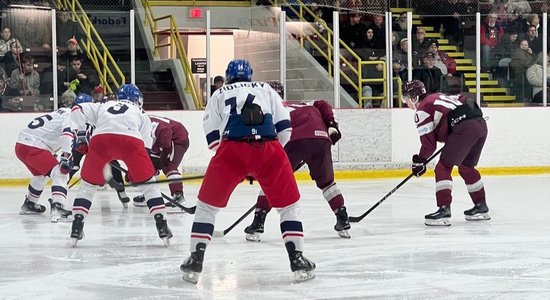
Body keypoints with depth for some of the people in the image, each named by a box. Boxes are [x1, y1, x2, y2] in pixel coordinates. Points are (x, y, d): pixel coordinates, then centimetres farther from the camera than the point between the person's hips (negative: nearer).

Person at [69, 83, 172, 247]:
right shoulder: (140, 113, 35)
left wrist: (78, 132, 19)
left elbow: (78, 110, 24)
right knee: (149, 183, 16)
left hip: (100, 139, 1)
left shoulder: (103, 106, 39)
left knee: (88, 184, 20)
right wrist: (133, 172, 34)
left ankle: (76, 227, 11)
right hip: (130, 140, -1)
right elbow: (146, 145, 28)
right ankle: (162, 227, 9)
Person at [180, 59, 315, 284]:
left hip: (231, 150, 0)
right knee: (288, 205, 17)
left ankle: (195, 260, 10)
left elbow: (212, 138, 16)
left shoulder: (219, 95, 26)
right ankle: (298, 260, 8)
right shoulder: (266, 90, 28)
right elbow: (284, 129, 17)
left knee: (207, 204, 16)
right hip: (269, 150, 0)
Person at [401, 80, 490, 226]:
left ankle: (444, 210, -12)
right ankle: (481, 207, 32)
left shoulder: (422, 110, 4)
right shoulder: (438, 97, 29)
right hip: (481, 124, 9)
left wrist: (420, 161, 15)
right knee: (466, 167, 25)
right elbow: (467, 98, 29)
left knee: (443, 167, -3)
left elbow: (429, 142, 0)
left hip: (464, 129, -9)